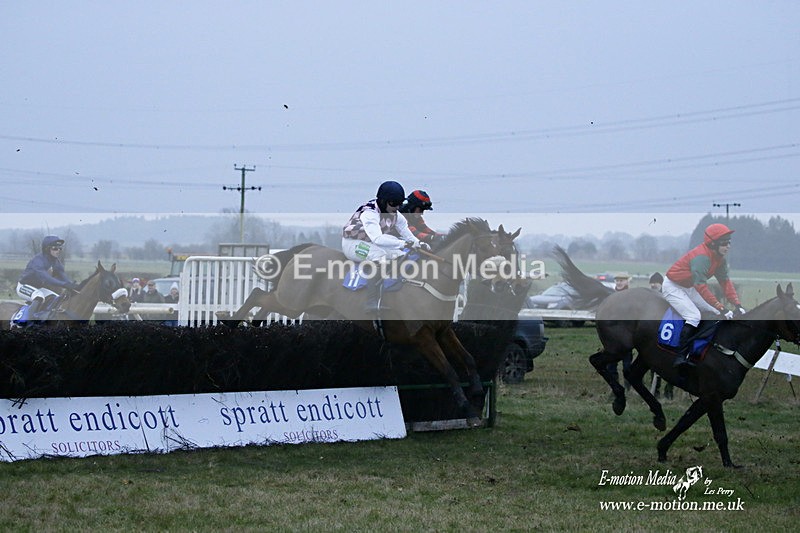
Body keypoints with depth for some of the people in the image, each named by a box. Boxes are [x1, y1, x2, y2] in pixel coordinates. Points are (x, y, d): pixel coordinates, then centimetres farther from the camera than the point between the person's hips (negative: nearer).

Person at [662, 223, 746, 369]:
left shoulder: (720, 258, -3)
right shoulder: (702, 257, -32)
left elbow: (725, 281, -3)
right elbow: (701, 286, -38)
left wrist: (737, 305, -15)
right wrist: (721, 308, -41)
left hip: (689, 288, 10)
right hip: (673, 287, -10)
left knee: (717, 314, 5)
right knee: (694, 316, -27)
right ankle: (681, 357, -29)